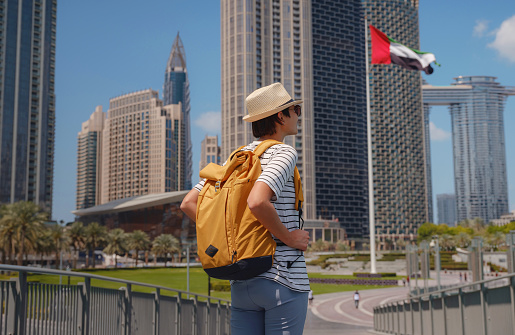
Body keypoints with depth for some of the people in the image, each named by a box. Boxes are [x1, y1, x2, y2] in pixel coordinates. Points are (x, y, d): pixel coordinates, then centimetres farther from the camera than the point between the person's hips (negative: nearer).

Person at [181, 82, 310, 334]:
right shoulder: (283, 153, -10)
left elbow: (188, 203, 9)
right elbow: (257, 202, -29)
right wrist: (289, 237, -14)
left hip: (242, 282, 7)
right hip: (283, 279, -7)